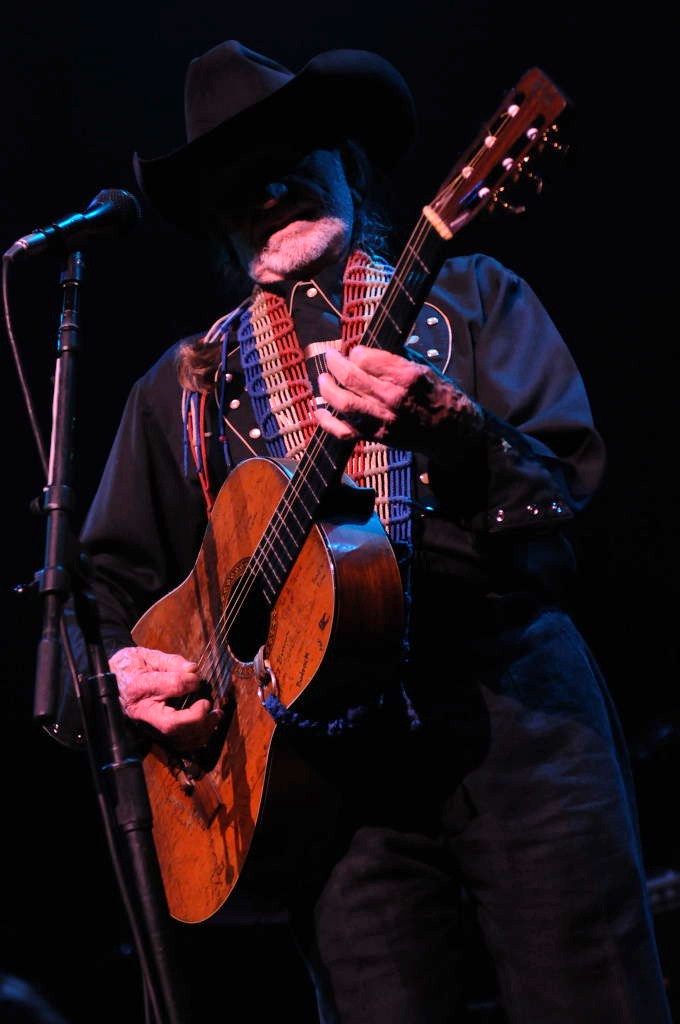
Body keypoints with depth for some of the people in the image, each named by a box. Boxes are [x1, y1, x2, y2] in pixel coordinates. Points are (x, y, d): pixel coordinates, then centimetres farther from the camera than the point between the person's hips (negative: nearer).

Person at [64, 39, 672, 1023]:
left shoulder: (466, 298, 10)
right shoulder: (183, 386, 16)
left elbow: (569, 481, -3)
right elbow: (116, 574, 22)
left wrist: (446, 428, -22)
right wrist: (130, 666, 2)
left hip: (518, 715, -1)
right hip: (329, 752, 2)